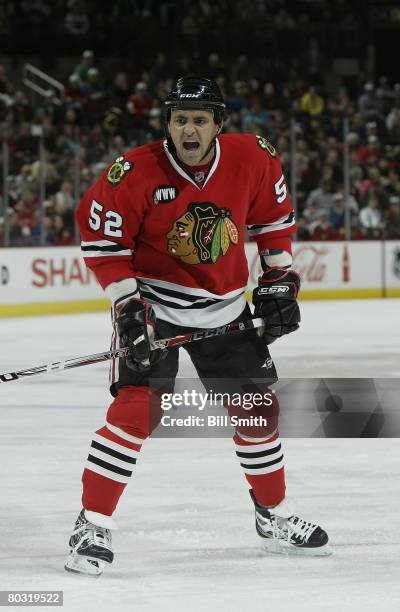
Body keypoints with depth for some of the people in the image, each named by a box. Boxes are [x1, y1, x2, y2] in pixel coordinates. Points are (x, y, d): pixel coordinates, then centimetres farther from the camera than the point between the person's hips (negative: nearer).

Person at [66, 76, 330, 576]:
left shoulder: (253, 159, -11)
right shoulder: (135, 174, -21)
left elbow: (272, 214, 8)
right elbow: (101, 239, -12)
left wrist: (278, 279, 7)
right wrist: (128, 305, -17)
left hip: (224, 305, 4)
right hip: (152, 301, -4)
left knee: (258, 407, 11)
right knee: (136, 407, -19)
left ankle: (274, 516, 31)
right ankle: (92, 525, -12)